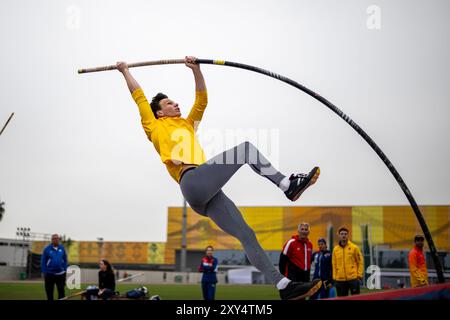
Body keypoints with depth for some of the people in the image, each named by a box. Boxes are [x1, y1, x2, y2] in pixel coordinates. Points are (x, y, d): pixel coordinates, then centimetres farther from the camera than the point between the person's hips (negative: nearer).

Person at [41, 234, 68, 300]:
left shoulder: (62, 248, 2)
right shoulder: (47, 249, -4)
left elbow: (65, 260, 9)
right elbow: (43, 262, -2)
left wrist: (65, 270, 3)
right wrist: (44, 272, -6)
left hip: (60, 274, 2)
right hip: (50, 274, -2)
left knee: (61, 291, 4)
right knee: (49, 292, 7)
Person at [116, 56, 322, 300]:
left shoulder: (187, 125, 36)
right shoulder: (156, 128, 17)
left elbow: (202, 100, 33)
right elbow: (140, 98, 17)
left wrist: (196, 70, 26)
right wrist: (125, 72, 25)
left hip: (207, 196, 7)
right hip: (193, 182, -7)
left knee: (247, 235, -5)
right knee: (245, 148, -13)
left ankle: (283, 285, -10)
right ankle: (288, 184, -13)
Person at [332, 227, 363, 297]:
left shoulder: (354, 248, 0)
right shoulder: (335, 249, 7)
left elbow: (360, 261, 2)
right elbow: (334, 264, 10)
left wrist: (359, 275, -5)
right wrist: (334, 277, 5)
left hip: (353, 278, -3)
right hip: (340, 280, 3)